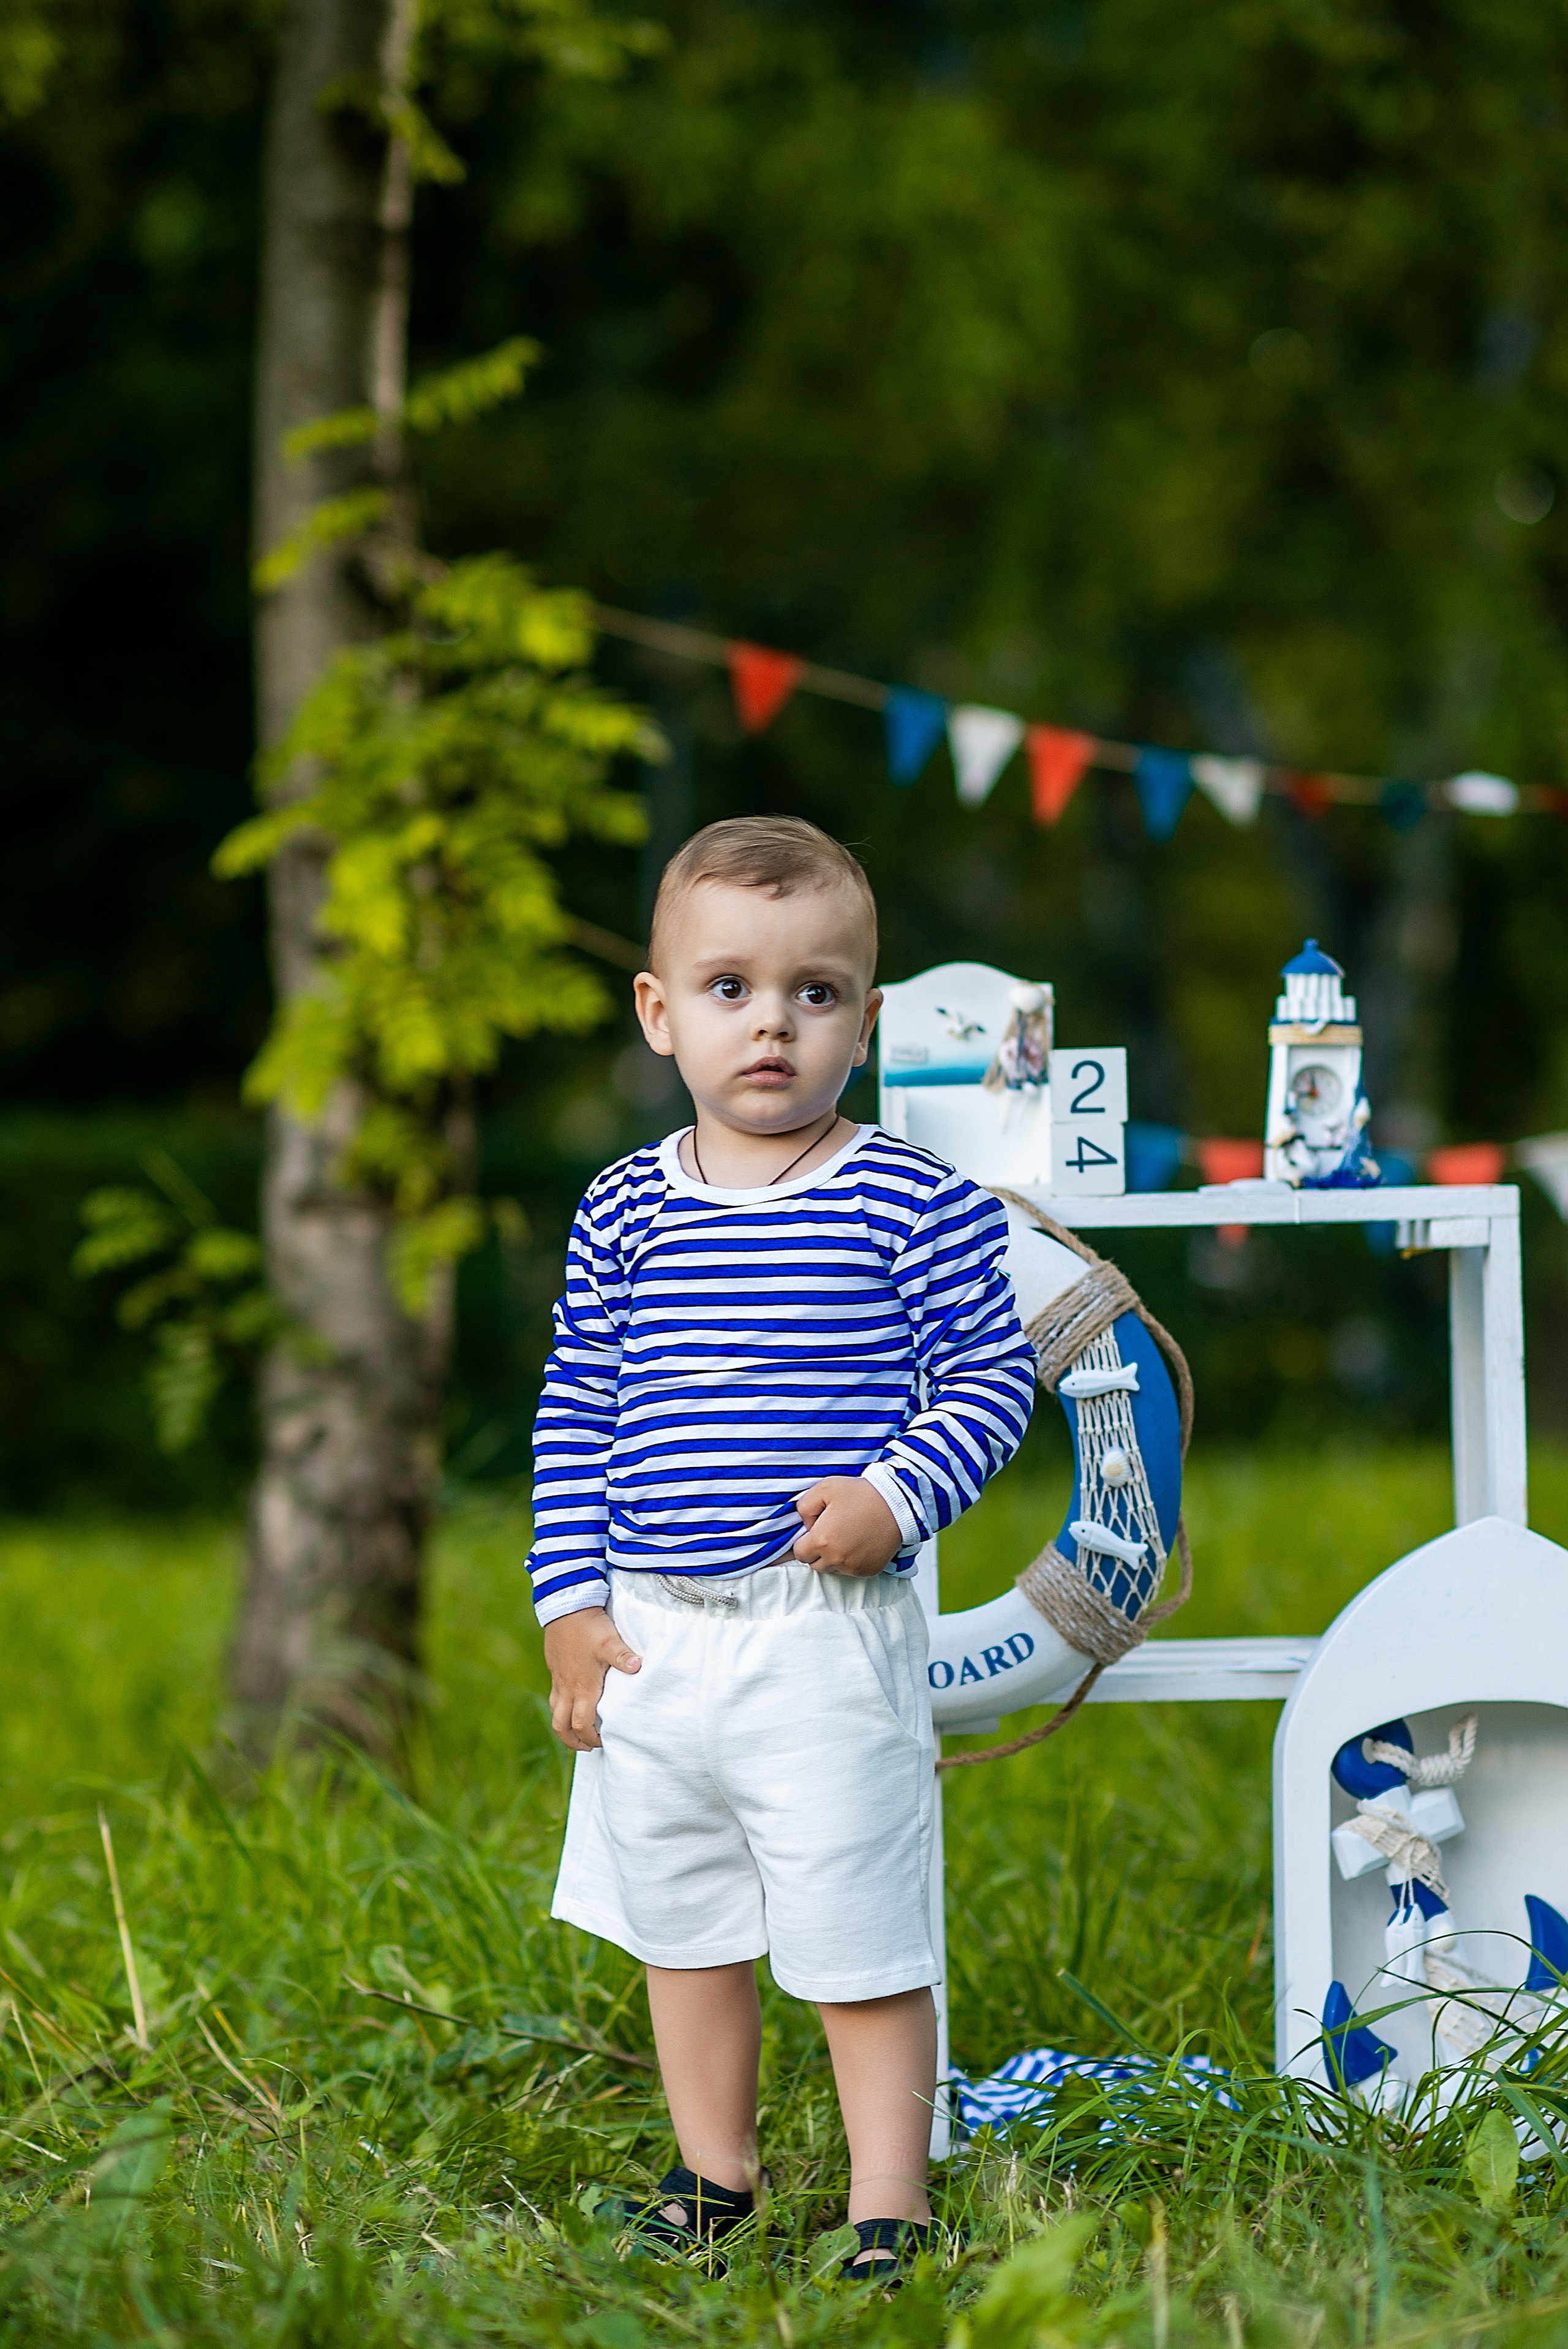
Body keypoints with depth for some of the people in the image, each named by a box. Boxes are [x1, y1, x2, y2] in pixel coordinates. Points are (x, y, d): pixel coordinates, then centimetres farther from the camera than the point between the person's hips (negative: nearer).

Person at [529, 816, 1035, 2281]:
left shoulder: (910, 1202, -7)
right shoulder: (625, 1211, 4)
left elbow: (991, 1375, -3)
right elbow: (573, 1412, 9)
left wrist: (898, 1496, -19)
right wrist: (572, 1607, 3)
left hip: (830, 1630, -4)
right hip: (651, 1637, 5)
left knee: (859, 1937, -1)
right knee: (681, 1924, 17)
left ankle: (888, 2205, 11)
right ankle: (714, 2172, 33)